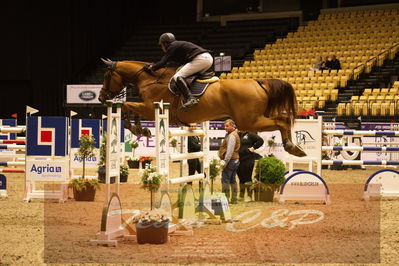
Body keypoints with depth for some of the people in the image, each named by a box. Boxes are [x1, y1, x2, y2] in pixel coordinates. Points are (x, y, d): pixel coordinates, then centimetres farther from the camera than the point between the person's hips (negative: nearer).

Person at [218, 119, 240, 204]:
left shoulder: (231, 136, -13)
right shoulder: (235, 134, 18)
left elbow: (230, 151, -20)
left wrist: (225, 161, -20)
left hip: (230, 160, -10)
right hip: (236, 160, 10)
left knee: (225, 179, -8)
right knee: (232, 180, 12)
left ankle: (226, 199, -11)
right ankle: (234, 199, 15)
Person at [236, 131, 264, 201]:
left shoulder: (250, 134, -5)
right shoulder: (238, 135, 13)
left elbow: (260, 141, -12)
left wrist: (253, 148, -12)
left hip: (248, 159, -7)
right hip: (239, 160, 7)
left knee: (248, 178, -3)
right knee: (241, 178, 12)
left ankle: (249, 196, 4)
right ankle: (241, 196, 20)